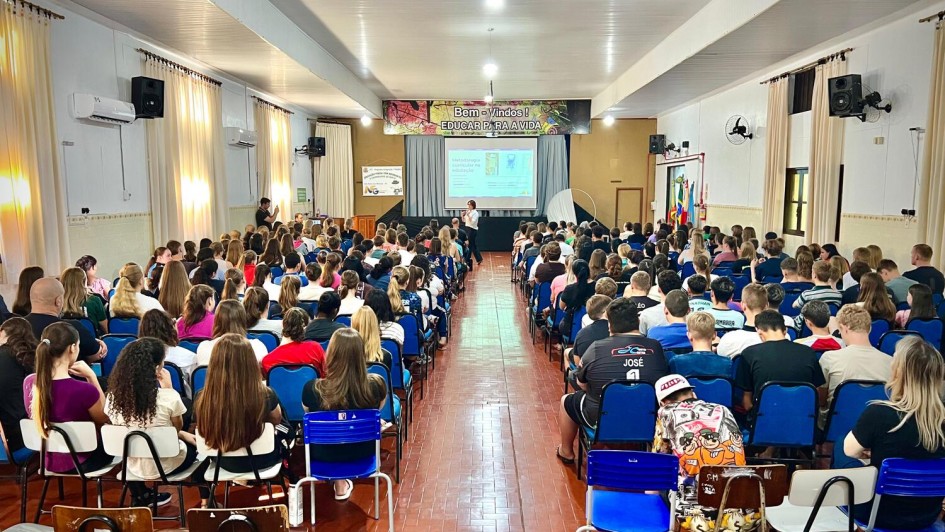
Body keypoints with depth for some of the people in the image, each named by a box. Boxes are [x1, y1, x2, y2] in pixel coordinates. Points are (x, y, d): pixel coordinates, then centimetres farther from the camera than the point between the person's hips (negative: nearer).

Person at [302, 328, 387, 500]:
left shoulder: (313, 388, -28)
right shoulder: (376, 385, -25)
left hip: (325, 455, -1)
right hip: (364, 451, 1)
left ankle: (340, 483, 39)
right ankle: (342, 481, 42)